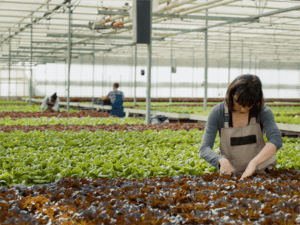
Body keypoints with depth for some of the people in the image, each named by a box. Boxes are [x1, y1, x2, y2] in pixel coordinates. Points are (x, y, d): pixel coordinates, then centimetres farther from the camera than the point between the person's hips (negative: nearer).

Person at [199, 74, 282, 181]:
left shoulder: (262, 111, -8)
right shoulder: (217, 112, -8)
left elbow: (276, 140, -22)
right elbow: (204, 149, -11)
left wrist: (253, 163, -38)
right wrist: (222, 160, -33)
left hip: (259, 172, -1)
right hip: (229, 172, 1)